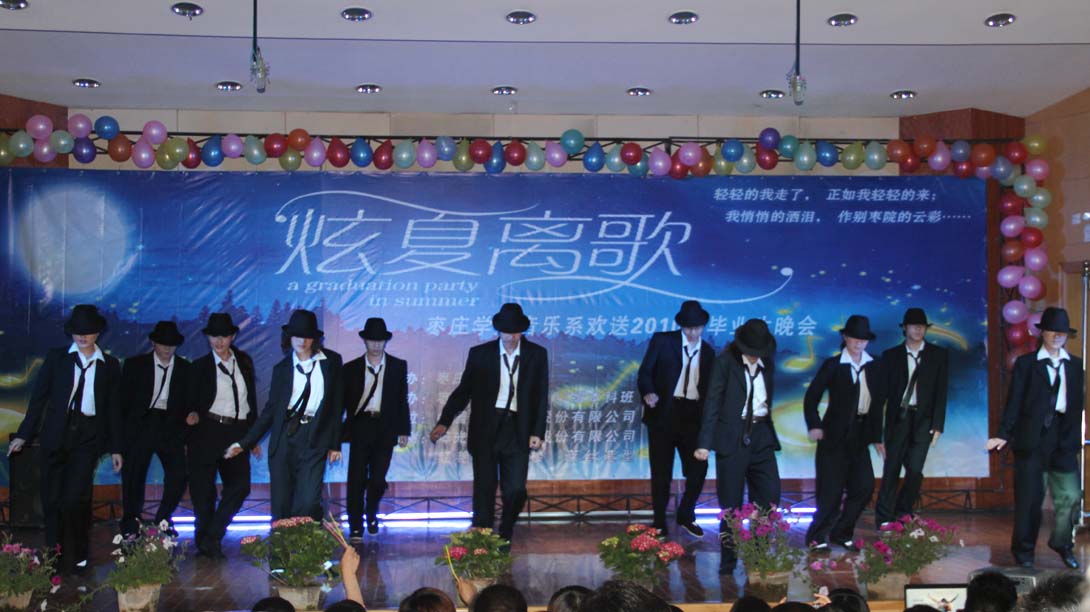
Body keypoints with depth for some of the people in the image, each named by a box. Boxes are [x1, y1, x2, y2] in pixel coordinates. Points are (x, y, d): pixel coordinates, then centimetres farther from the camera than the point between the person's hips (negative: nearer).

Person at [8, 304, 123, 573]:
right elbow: (38, 397, 7)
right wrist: (24, 434, 2)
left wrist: (116, 448, 8)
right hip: (56, 433, 1)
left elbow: (114, 407, 9)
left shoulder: (110, 365, 7)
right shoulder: (56, 358, 7)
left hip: (88, 438, -1)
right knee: (52, 498, 4)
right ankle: (52, 552, 22)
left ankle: (75, 557, 6)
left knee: (75, 498, -10)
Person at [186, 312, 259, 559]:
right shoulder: (200, 366, 3)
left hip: (237, 433, 3)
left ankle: (212, 537, 3)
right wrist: (193, 414, -18)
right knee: (203, 490, 2)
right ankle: (205, 543, 17)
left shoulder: (244, 362, 11)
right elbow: (192, 401, 5)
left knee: (240, 485, -9)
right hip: (207, 432, -2)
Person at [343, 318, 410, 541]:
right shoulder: (351, 368, 6)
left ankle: (371, 515, 30)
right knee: (357, 479, -4)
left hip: (385, 429, 1)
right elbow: (342, 401, 7)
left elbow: (403, 400, 8)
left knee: (378, 479, 4)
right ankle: (356, 527, 3)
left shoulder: (398, 366, 7)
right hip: (360, 428, -1)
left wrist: (404, 430, 4)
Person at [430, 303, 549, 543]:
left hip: (518, 431, 0)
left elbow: (541, 397, 5)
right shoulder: (480, 354, 4)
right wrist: (444, 422, -5)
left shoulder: (537, 354, 5)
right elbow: (463, 391, 6)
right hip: (485, 431, 0)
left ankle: (504, 539, 21)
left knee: (516, 491, -1)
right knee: (484, 491, 2)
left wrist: (537, 432, -2)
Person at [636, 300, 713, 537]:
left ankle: (686, 516, 21)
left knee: (699, 468, -1)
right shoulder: (662, 340, 1)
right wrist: (648, 392, -22)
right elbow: (645, 372, -2)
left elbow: (707, 388, 15)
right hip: (663, 413, -3)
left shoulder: (707, 352, 12)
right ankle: (659, 521, 18)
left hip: (693, 417, 3)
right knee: (661, 472, 3)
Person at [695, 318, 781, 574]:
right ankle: (728, 558, 12)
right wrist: (705, 442, -13)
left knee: (770, 496, -2)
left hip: (761, 437, 4)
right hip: (732, 438, -4)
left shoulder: (767, 364, 10)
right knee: (731, 503, 1)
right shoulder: (725, 362, -5)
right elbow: (713, 403, -8)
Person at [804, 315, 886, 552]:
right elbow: (811, 397, -5)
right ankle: (817, 537, 9)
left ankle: (841, 533, 18)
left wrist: (876, 436, 8)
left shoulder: (874, 367, 6)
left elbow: (877, 403, 10)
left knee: (864, 487, 2)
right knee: (832, 489, -4)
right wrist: (814, 426, -14)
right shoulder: (833, 365, -6)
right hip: (835, 434, -5)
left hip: (860, 434, 5)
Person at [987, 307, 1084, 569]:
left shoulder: (1075, 366, 13)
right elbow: (1014, 402, -2)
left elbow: (1078, 403, 11)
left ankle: (1062, 544, 21)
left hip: (1063, 439, 3)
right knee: (1030, 497, 2)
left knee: (1071, 496, 0)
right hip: (1032, 438, -3)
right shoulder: (1026, 363, 3)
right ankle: (1023, 551, 15)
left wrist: (1075, 436, 2)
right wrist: (1004, 434, -10)